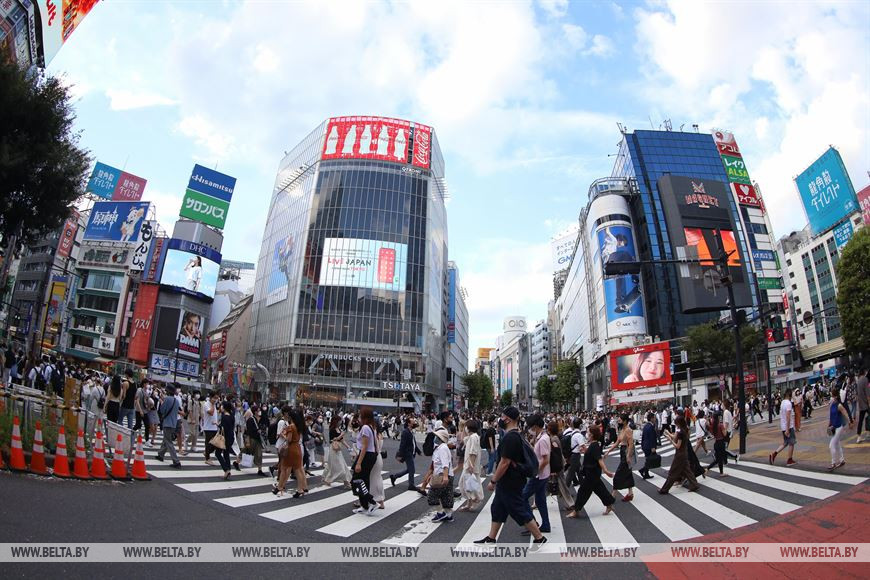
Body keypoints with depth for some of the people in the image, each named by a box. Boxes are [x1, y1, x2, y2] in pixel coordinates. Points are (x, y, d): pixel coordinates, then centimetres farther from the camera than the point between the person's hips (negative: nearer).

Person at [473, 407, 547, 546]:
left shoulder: (510, 438, -24)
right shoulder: (516, 435, 9)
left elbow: (505, 463, -26)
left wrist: (493, 481, -18)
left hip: (510, 484, -10)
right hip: (507, 482, 10)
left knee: (520, 511, 0)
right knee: (497, 510, 17)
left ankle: (540, 538, 11)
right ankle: (491, 539, 27)